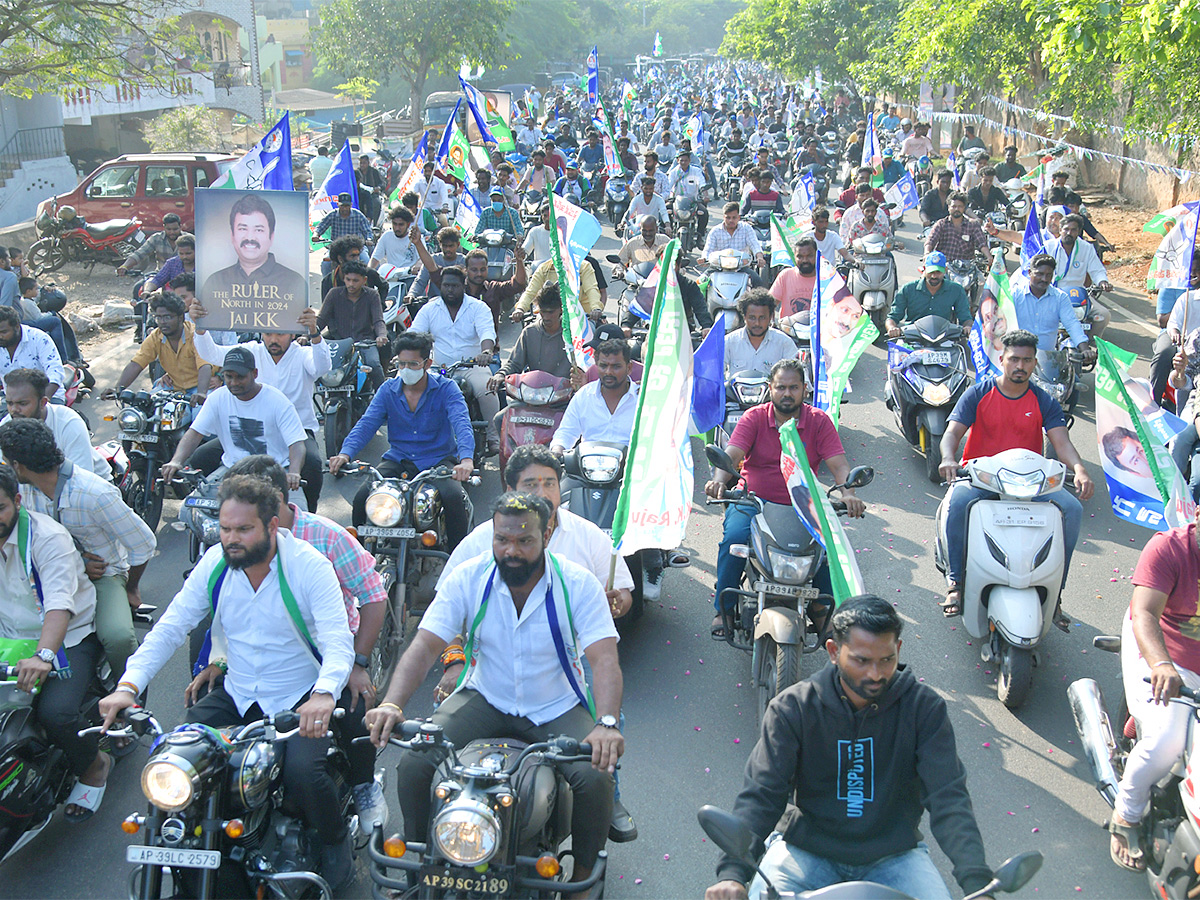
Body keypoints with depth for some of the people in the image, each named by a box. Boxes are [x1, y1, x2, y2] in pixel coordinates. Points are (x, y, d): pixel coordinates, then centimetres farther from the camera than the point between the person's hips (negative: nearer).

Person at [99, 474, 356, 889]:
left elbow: (338, 642, -26)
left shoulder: (309, 565, -17)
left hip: (300, 700, -4)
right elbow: (170, 628, -3)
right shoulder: (214, 563, -4)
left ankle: (335, 840, 7)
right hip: (236, 696, 5)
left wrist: (324, 693, -47)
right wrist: (128, 685, -18)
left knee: (302, 772, -27)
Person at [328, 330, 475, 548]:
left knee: (453, 497, -31)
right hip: (398, 460, 3)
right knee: (362, 499, -17)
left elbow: (462, 424, -20)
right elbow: (366, 424, -5)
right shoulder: (388, 389, 5)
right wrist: (345, 453, -25)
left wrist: (466, 459, -41)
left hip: (439, 459, -3)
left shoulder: (446, 388, -5)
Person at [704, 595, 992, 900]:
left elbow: (948, 798, -15)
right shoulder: (792, 708, -11)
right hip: (806, 848, -1)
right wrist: (732, 871, -32)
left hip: (893, 855, 1)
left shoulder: (924, 708, -9)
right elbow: (760, 794, -16)